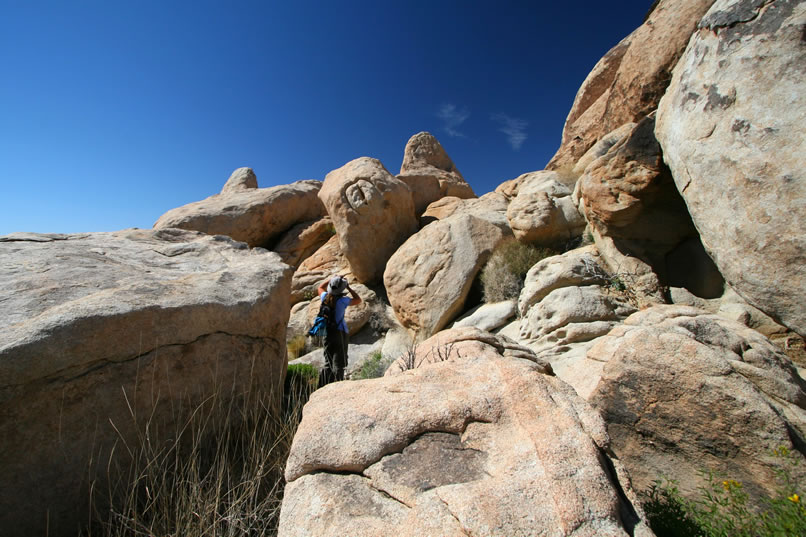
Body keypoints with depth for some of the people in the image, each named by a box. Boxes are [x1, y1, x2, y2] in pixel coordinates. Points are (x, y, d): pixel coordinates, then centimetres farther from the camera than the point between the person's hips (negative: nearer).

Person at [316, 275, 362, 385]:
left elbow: (320, 287, 22)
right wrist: (349, 288, 3)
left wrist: (332, 278, 16)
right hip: (339, 333, -6)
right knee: (339, 364, 3)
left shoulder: (325, 297, -1)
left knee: (328, 363, 18)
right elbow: (358, 300, 1)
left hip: (327, 333, 6)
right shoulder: (342, 300, -14)